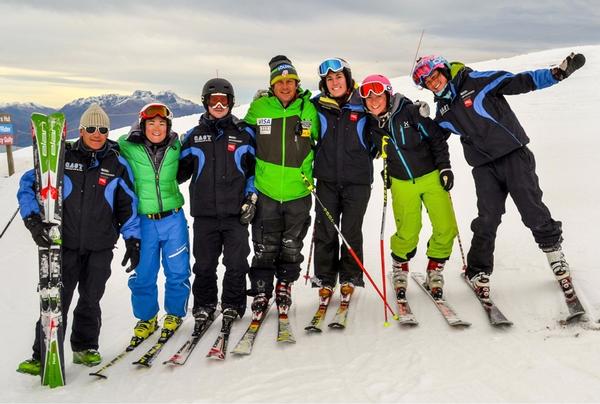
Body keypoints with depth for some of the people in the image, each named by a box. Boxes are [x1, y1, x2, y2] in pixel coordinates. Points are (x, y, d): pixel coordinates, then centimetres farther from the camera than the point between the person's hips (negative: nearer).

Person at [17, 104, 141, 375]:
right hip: (64, 243, -1)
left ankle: (85, 347, 28)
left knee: (90, 300, 10)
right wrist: (32, 219, -10)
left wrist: (133, 240, 4)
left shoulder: (117, 164, 3)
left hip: (100, 247, 1)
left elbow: (128, 205, 9)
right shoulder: (62, 157, -1)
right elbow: (28, 184, 3)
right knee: (56, 300, -1)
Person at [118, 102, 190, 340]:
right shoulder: (127, 148, -6)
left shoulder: (175, 147, 0)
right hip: (143, 221, -1)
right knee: (143, 274, 7)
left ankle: (174, 313, 28)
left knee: (177, 270, 7)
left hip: (173, 219, 1)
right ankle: (146, 318, 26)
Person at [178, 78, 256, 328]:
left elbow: (254, 169, 10)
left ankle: (232, 305, 15)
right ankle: (204, 306, 19)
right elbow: (181, 171, 15)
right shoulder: (194, 136, 10)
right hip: (204, 212, 1)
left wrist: (251, 198, 1)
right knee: (204, 264, 4)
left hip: (236, 212, -1)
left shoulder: (244, 133, 7)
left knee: (236, 263, -1)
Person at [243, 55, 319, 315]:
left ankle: (285, 284, 32)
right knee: (264, 246, 5)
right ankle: (261, 290, 18)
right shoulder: (259, 108, -2)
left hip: (299, 190, 1)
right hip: (266, 189, -1)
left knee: (291, 245, 13)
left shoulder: (309, 108, -1)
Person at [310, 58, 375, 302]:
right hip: (327, 179, 1)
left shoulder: (362, 106, 0)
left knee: (351, 231, 3)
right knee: (325, 231, 3)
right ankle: (325, 279, 16)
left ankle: (350, 277, 20)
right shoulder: (317, 106, 2)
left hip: (357, 180, -1)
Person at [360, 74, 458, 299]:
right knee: (407, 233, -3)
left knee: (446, 228, -5)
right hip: (402, 184, 1)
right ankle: (400, 268, 26)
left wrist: (444, 167, -7)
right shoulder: (371, 126, -3)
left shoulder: (410, 112, -12)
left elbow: (436, 138, -5)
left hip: (431, 177, -1)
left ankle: (434, 269, 18)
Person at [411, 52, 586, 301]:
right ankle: (478, 273, 11)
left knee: (533, 211, -4)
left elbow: (520, 82, -8)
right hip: (484, 167, 3)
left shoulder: (478, 81, -4)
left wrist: (558, 73, -18)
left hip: (514, 153, -3)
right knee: (487, 220, -3)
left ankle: (555, 254, 18)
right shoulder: (443, 110, 11)